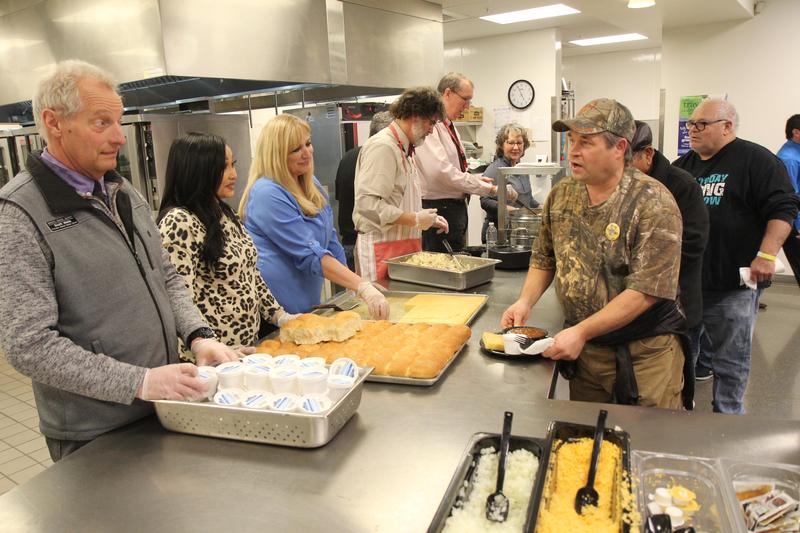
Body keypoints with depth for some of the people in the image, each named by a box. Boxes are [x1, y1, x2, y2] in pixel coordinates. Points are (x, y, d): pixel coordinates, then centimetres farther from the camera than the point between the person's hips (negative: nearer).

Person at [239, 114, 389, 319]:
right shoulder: (267, 194, -19)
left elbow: (330, 241, 14)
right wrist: (363, 287, -28)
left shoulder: (312, 185, 8)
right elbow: (310, 255, -24)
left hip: (308, 306, 8)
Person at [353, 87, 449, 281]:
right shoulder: (382, 147, -14)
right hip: (383, 248, -9)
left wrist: (427, 218, 13)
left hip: (405, 247, 9)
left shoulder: (404, 149, 18)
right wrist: (415, 220, -18)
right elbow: (367, 204, -23)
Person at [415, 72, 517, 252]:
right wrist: (490, 189, -22)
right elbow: (441, 171, -26)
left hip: (456, 207, 10)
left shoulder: (449, 125, 15)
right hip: (438, 208, -10)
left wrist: (472, 178, 0)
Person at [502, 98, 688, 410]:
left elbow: (647, 290, -23)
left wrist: (582, 332, -24)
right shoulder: (561, 194, 0)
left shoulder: (653, 203, -18)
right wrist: (525, 301, -5)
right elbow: (544, 259, 12)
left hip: (645, 353, -5)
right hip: (580, 347, 5)